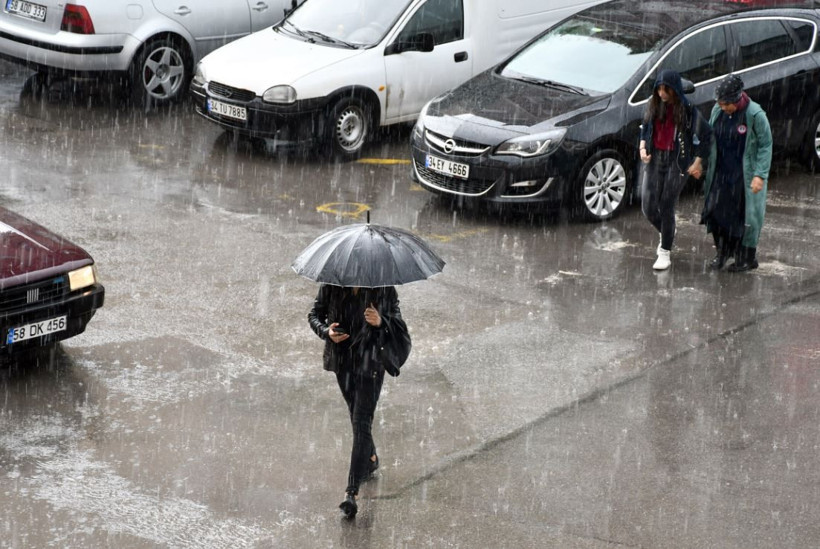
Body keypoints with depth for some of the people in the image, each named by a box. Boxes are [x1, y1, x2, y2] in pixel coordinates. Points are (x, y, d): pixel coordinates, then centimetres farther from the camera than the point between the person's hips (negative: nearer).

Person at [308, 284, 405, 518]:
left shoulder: (384, 288, -10)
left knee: (361, 424, -11)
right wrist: (326, 331, -16)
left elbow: (399, 327, -6)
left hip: (370, 362, -4)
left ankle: (351, 492, -14)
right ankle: (371, 459, 50)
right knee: (356, 415, 23)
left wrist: (381, 322, -28)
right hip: (342, 358, 4)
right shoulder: (331, 285, -4)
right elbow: (315, 314, 5)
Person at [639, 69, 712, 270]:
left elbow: (706, 134, -3)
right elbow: (645, 127, 17)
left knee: (666, 207, -4)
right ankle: (666, 233, 34)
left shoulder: (687, 109, -10)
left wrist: (698, 161, -3)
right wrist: (642, 147, 0)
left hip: (677, 161, -4)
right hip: (655, 158, 4)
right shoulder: (653, 105, 2)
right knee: (648, 207, 2)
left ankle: (665, 252, 10)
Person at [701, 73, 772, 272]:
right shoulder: (717, 111, -2)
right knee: (715, 210, 4)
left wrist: (760, 175, -18)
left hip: (745, 176, -5)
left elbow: (765, 146, -13)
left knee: (745, 215, 2)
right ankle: (722, 251, 23)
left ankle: (748, 258, 16)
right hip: (721, 172, 5)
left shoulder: (755, 115, -17)